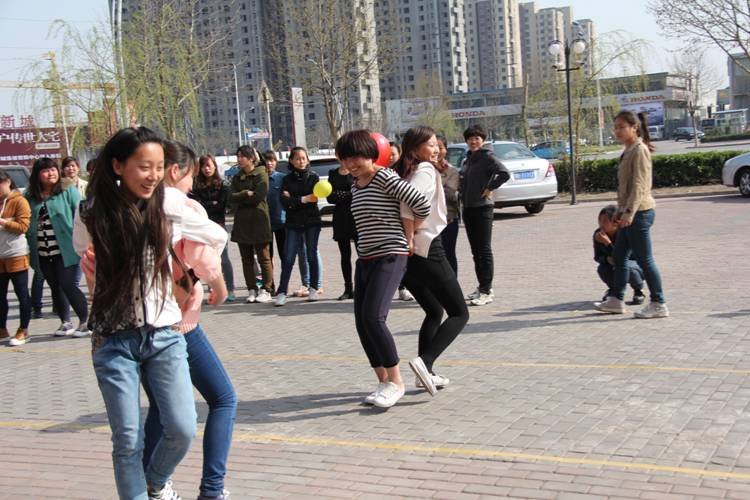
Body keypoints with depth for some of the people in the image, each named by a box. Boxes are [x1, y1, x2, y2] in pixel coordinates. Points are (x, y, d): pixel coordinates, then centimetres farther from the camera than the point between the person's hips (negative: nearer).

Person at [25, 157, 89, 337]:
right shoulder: (30, 197, 6)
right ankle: (65, 322, 26)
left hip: (66, 250, -4)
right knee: (55, 287, 13)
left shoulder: (68, 192, -4)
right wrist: (29, 247, 2)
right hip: (43, 254, 5)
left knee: (68, 285, -5)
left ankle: (85, 322, 8)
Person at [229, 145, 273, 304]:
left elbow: (259, 196, -14)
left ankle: (266, 290, 2)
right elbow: (231, 197, 2)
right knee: (246, 259, 7)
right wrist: (246, 194, -13)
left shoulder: (261, 174, -3)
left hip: (258, 221, -6)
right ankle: (252, 290, 12)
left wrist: (240, 198, -3)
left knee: (264, 257, -2)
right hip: (242, 221, 6)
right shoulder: (237, 178, 15)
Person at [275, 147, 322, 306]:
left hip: (311, 221, -1)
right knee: (288, 258, -3)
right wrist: (303, 199, -18)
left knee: (312, 256, 4)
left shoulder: (313, 177, 2)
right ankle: (282, 292, -3)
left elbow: (313, 199, -10)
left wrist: (293, 200, -10)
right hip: (293, 223, 1)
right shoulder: (287, 179, 6)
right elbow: (284, 202, -7)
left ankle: (313, 288, 15)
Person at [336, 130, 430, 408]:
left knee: (373, 317, -21)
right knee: (362, 323, 4)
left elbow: (421, 204, -16)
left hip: (390, 256, -9)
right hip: (365, 260, 9)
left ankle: (395, 382, -7)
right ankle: (384, 383, 16)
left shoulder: (384, 177, -10)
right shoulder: (355, 185, 15)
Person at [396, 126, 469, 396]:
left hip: (409, 255, 9)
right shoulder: (426, 171, -10)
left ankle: (427, 373, 19)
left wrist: (406, 239, 11)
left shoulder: (406, 173, 14)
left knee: (434, 312, 22)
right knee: (459, 313, -1)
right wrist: (410, 238, -20)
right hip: (428, 250, -9)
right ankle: (424, 361, -18)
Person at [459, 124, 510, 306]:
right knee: (475, 251, 12)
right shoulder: (468, 158, 15)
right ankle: (481, 287, 20)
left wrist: (490, 188, -16)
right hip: (468, 208, 8)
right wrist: (463, 195, 12)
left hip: (482, 208, -8)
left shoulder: (487, 157, -9)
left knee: (484, 250, -6)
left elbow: (504, 174, -22)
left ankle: (487, 291, -4)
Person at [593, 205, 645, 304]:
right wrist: (607, 258, -28)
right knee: (602, 269, -27)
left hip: (637, 264, -4)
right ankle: (613, 288, 9)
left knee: (626, 266, -37)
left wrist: (608, 243, -41)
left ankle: (638, 290, -5)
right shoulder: (598, 234, -14)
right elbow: (597, 257, -6)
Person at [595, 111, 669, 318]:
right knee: (619, 255, 14)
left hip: (639, 212, -10)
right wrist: (620, 210, 21)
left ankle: (658, 304, 3)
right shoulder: (628, 150, 16)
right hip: (629, 213, 10)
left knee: (644, 259, -5)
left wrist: (629, 211, -25)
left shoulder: (639, 150, -13)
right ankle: (616, 299, 23)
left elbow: (639, 184, -20)